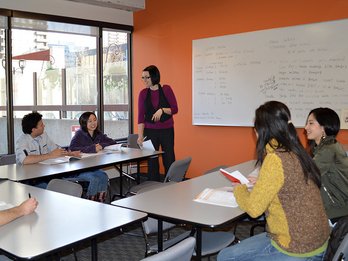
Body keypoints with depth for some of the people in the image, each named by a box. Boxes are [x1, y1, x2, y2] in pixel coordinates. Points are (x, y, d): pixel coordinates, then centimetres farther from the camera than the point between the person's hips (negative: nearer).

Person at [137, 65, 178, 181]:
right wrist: (140, 135, -9)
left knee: (169, 160, 3)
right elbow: (141, 116, -2)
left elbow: (175, 109, -4)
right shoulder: (143, 93, 1)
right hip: (150, 131, 1)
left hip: (167, 130, -1)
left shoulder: (166, 89, -4)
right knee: (152, 161, 3)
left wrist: (162, 110, -22)